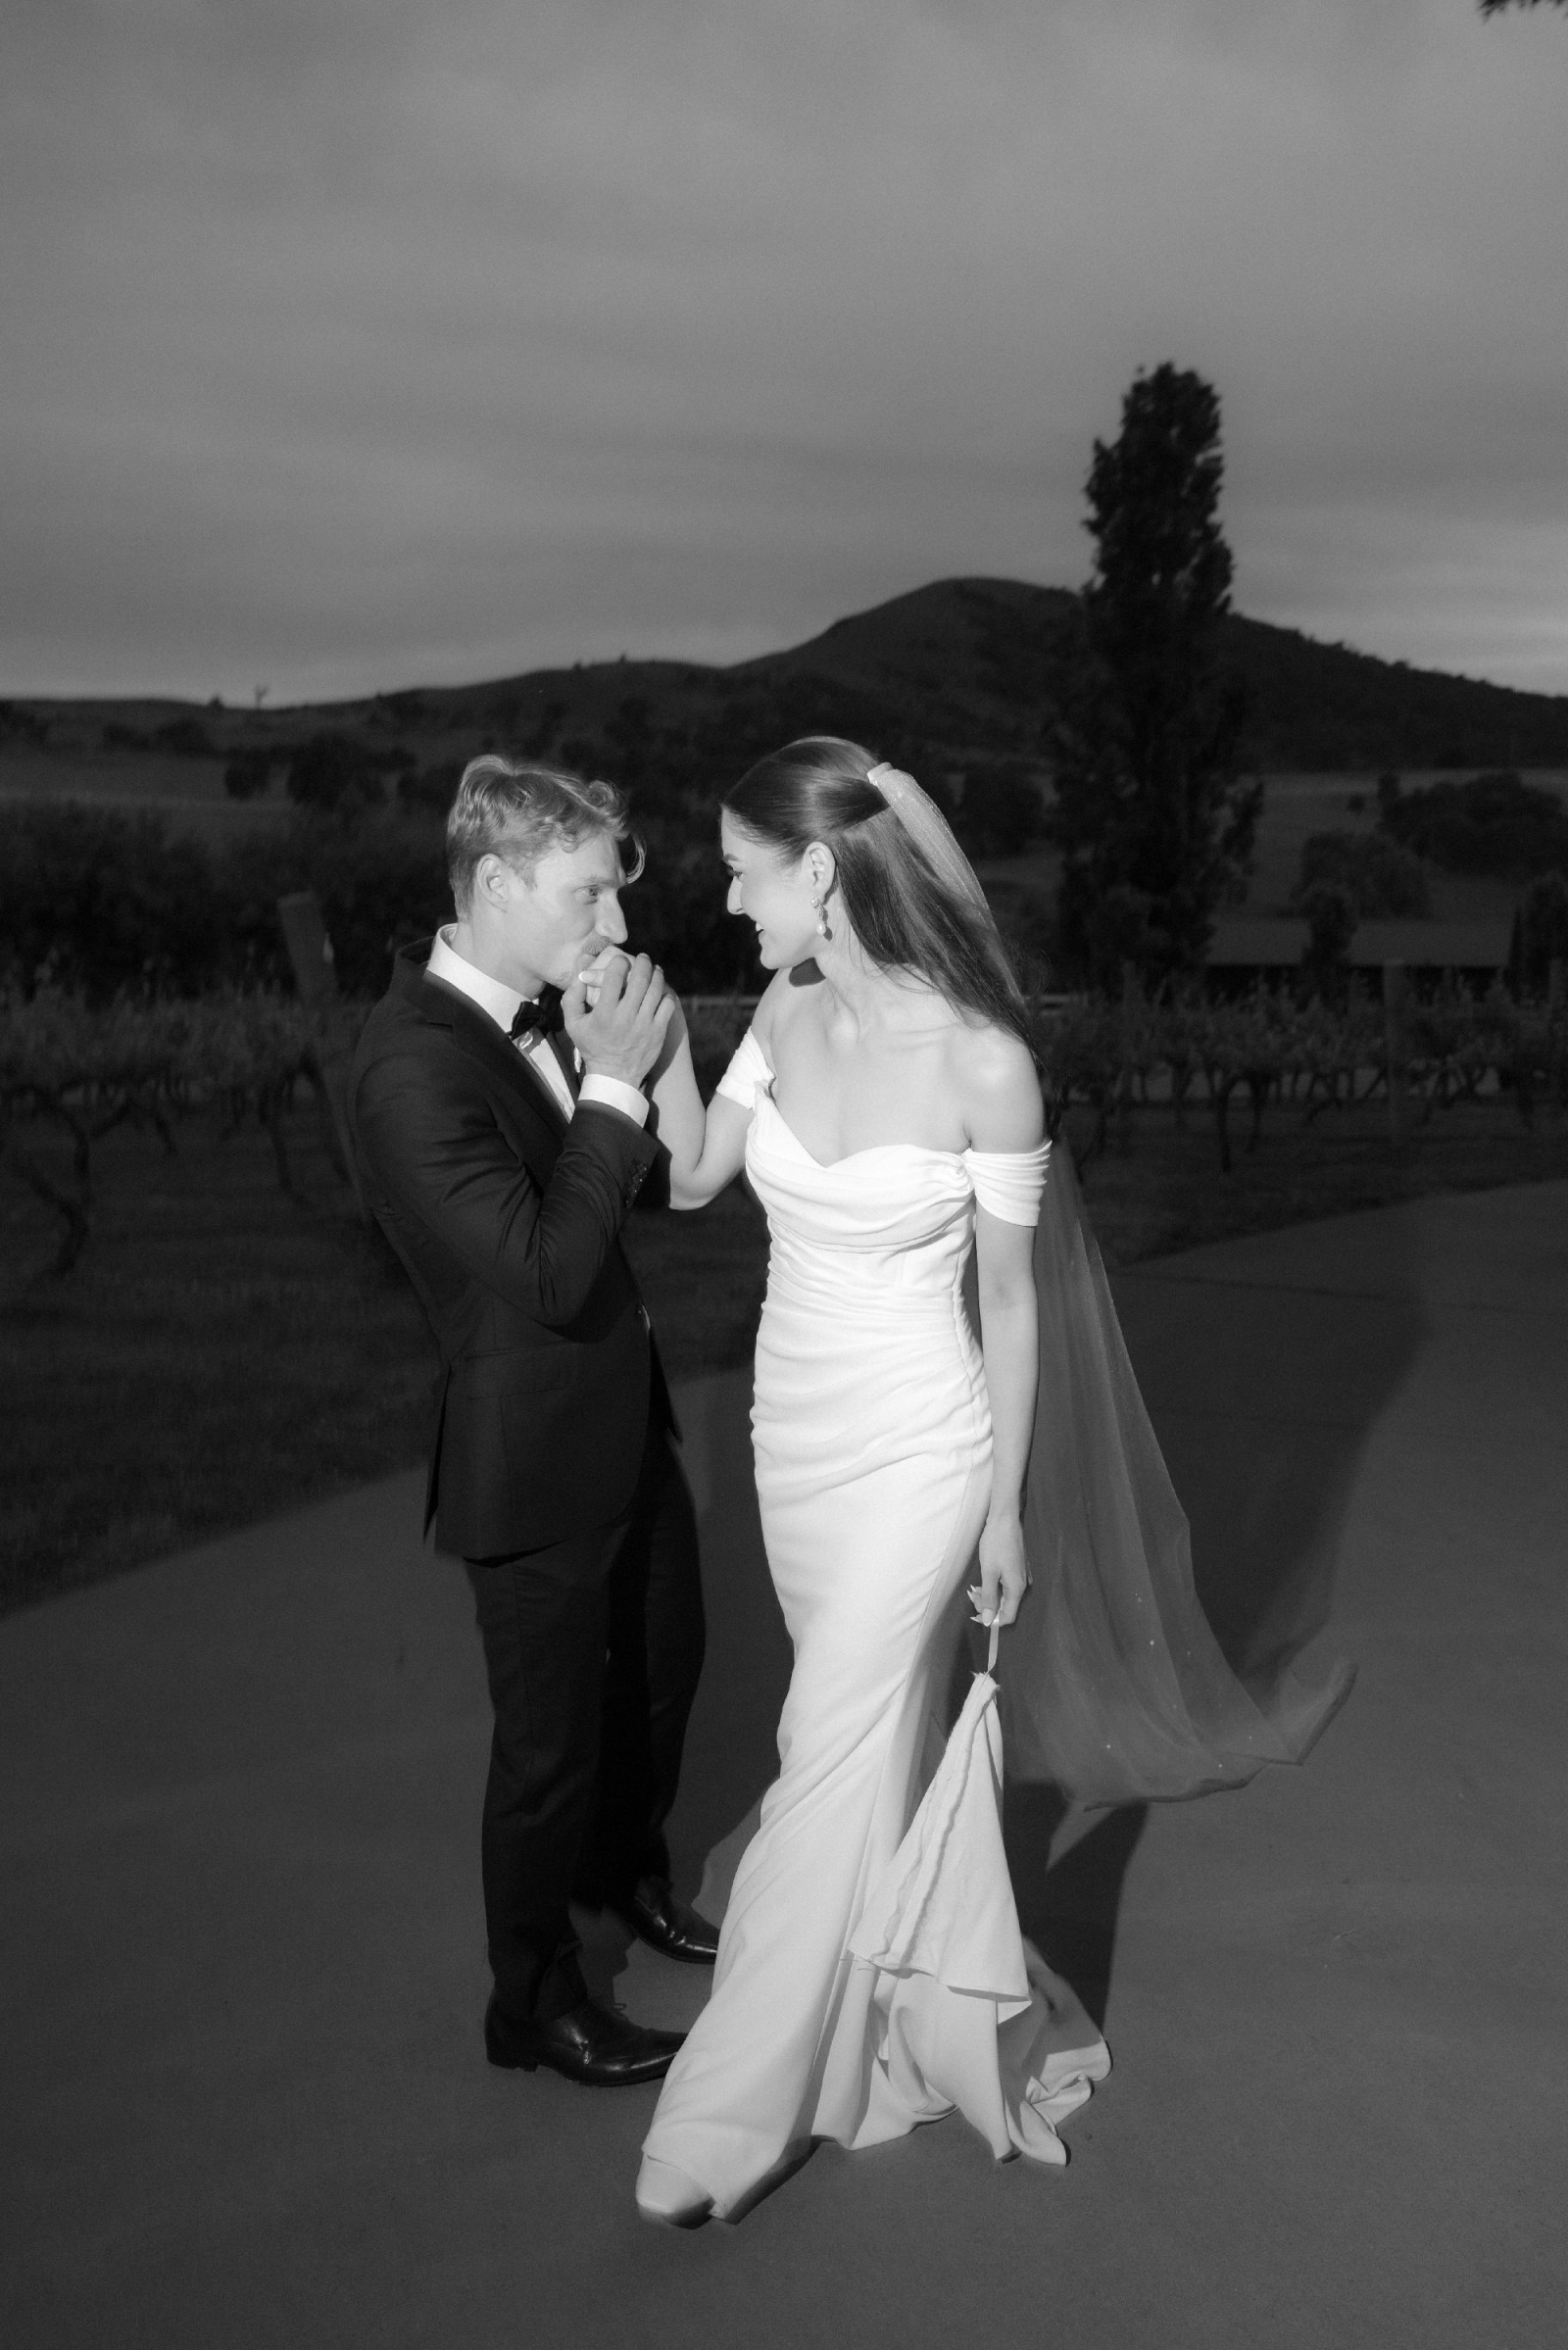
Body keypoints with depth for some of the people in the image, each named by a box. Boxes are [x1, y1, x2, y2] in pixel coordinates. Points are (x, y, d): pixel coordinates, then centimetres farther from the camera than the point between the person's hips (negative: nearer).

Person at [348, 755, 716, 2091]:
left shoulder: (537, 1012, -2)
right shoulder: (415, 1065, -28)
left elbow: (644, 1179, 7)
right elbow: (546, 1270, -32)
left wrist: (629, 1054, -10)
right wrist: (613, 1081, -26)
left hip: (627, 1419, 9)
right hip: (536, 1463, -8)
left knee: (666, 1662, 27)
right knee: (552, 1739, 11)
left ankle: (627, 1865, 56)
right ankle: (535, 2004, 36)